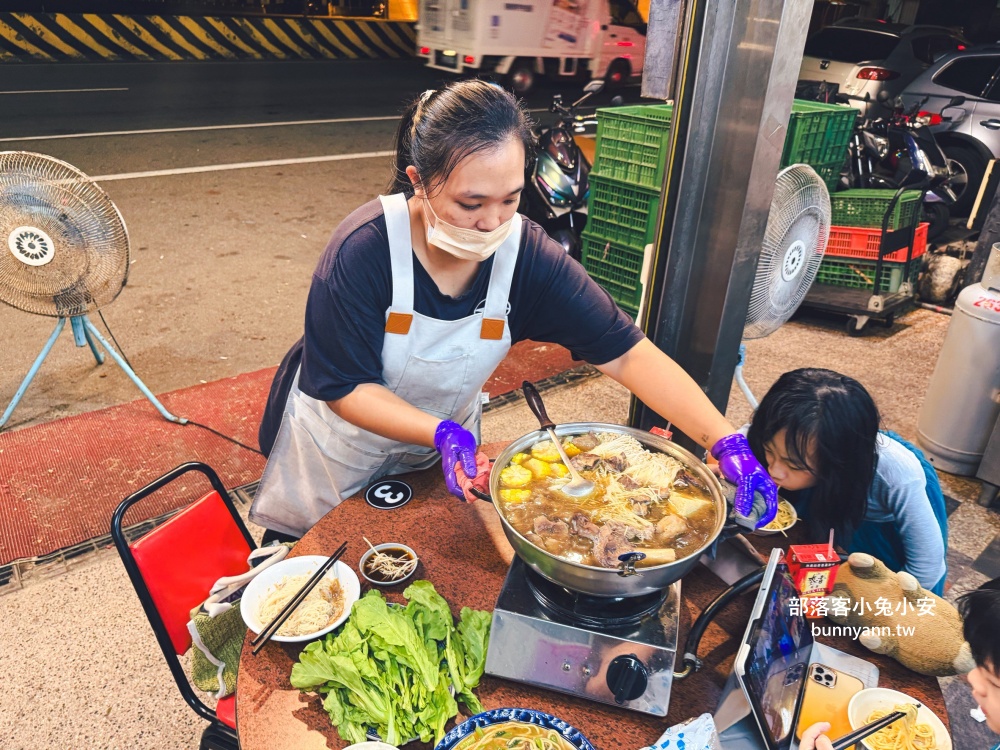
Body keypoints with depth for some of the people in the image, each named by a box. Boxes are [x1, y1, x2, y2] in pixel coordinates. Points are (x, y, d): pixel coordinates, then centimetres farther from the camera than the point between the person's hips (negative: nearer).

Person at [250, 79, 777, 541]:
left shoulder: (526, 254, -24)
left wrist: (727, 442, -34)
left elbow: (626, 353, -25)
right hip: (343, 444, -2)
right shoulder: (363, 251, -32)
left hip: (445, 451, 2)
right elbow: (345, 389, -26)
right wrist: (440, 432, -41)